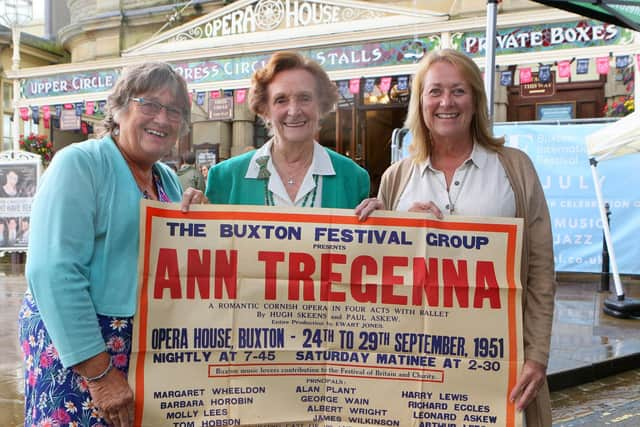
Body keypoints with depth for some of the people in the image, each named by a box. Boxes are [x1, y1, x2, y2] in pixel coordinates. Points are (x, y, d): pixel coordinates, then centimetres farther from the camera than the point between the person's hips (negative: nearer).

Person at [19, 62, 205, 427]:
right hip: (78, 348, -6)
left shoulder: (168, 180, 10)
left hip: (154, 349, 7)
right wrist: (100, 373, -23)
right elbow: (55, 274, -21)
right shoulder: (79, 164, -11)